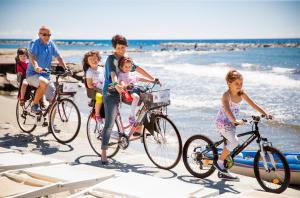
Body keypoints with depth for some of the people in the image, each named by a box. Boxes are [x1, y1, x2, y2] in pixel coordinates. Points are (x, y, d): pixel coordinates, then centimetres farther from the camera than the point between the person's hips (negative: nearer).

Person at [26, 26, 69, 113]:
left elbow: (58, 57, 6)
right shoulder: (34, 43, -11)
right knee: (44, 83, -38)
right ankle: (35, 104, -17)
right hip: (33, 74, -6)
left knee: (53, 99, -2)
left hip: (46, 75, 6)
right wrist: (36, 67, -47)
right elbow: (32, 56, -28)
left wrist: (66, 68, -10)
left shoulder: (51, 44, 6)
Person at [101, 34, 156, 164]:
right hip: (111, 93, -8)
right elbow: (112, 73, -26)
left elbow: (138, 69, 19)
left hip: (122, 92, 8)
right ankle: (103, 153, -10)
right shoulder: (111, 59, -9)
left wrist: (153, 79, 14)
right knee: (109, 124, -13)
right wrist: (116, 84, -45)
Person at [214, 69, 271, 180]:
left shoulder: (241, 93, -2)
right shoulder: (226, 95, -23)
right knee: (234, 142, -25)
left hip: (231, 122, 8)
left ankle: (224, 172, 23)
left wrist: (264, 114, -8)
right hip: (222, 122, -8)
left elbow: (252, 104, 0)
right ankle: (219, 162, -9)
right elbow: (227, 110, -39)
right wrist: (235, 120, -54)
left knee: (230, 144, 12)